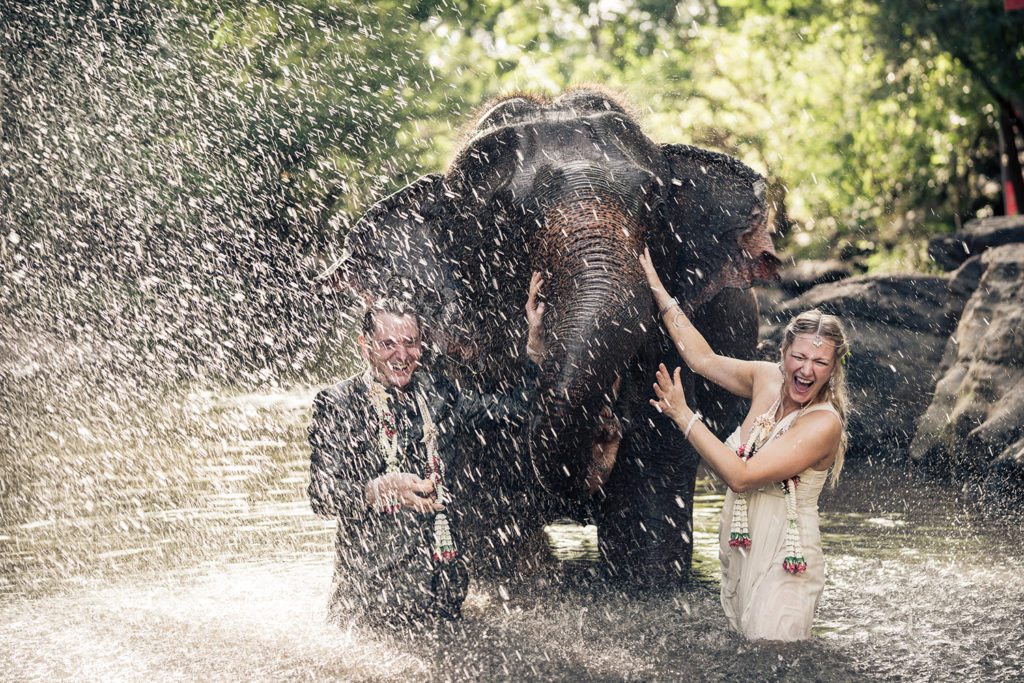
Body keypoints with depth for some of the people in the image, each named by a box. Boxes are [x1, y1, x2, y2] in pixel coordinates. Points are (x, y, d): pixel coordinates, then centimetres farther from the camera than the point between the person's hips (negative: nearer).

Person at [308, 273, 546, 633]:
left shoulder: (436, 393, 11)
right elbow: (321, 495, -13)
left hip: (444, 573, 4)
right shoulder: (337, 404, -4)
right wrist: (380, 489, -31)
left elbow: (513, 407, 20)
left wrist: (535, 338, 12)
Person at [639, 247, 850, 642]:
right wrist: (659, 292, 19)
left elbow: (741, 476, -22)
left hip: (783, 565, -7)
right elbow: (703, 359, 18)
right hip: (739, 551, 7)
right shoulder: (767, 380, 3)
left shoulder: (824, 424, -18)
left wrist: (683, 416, -17)